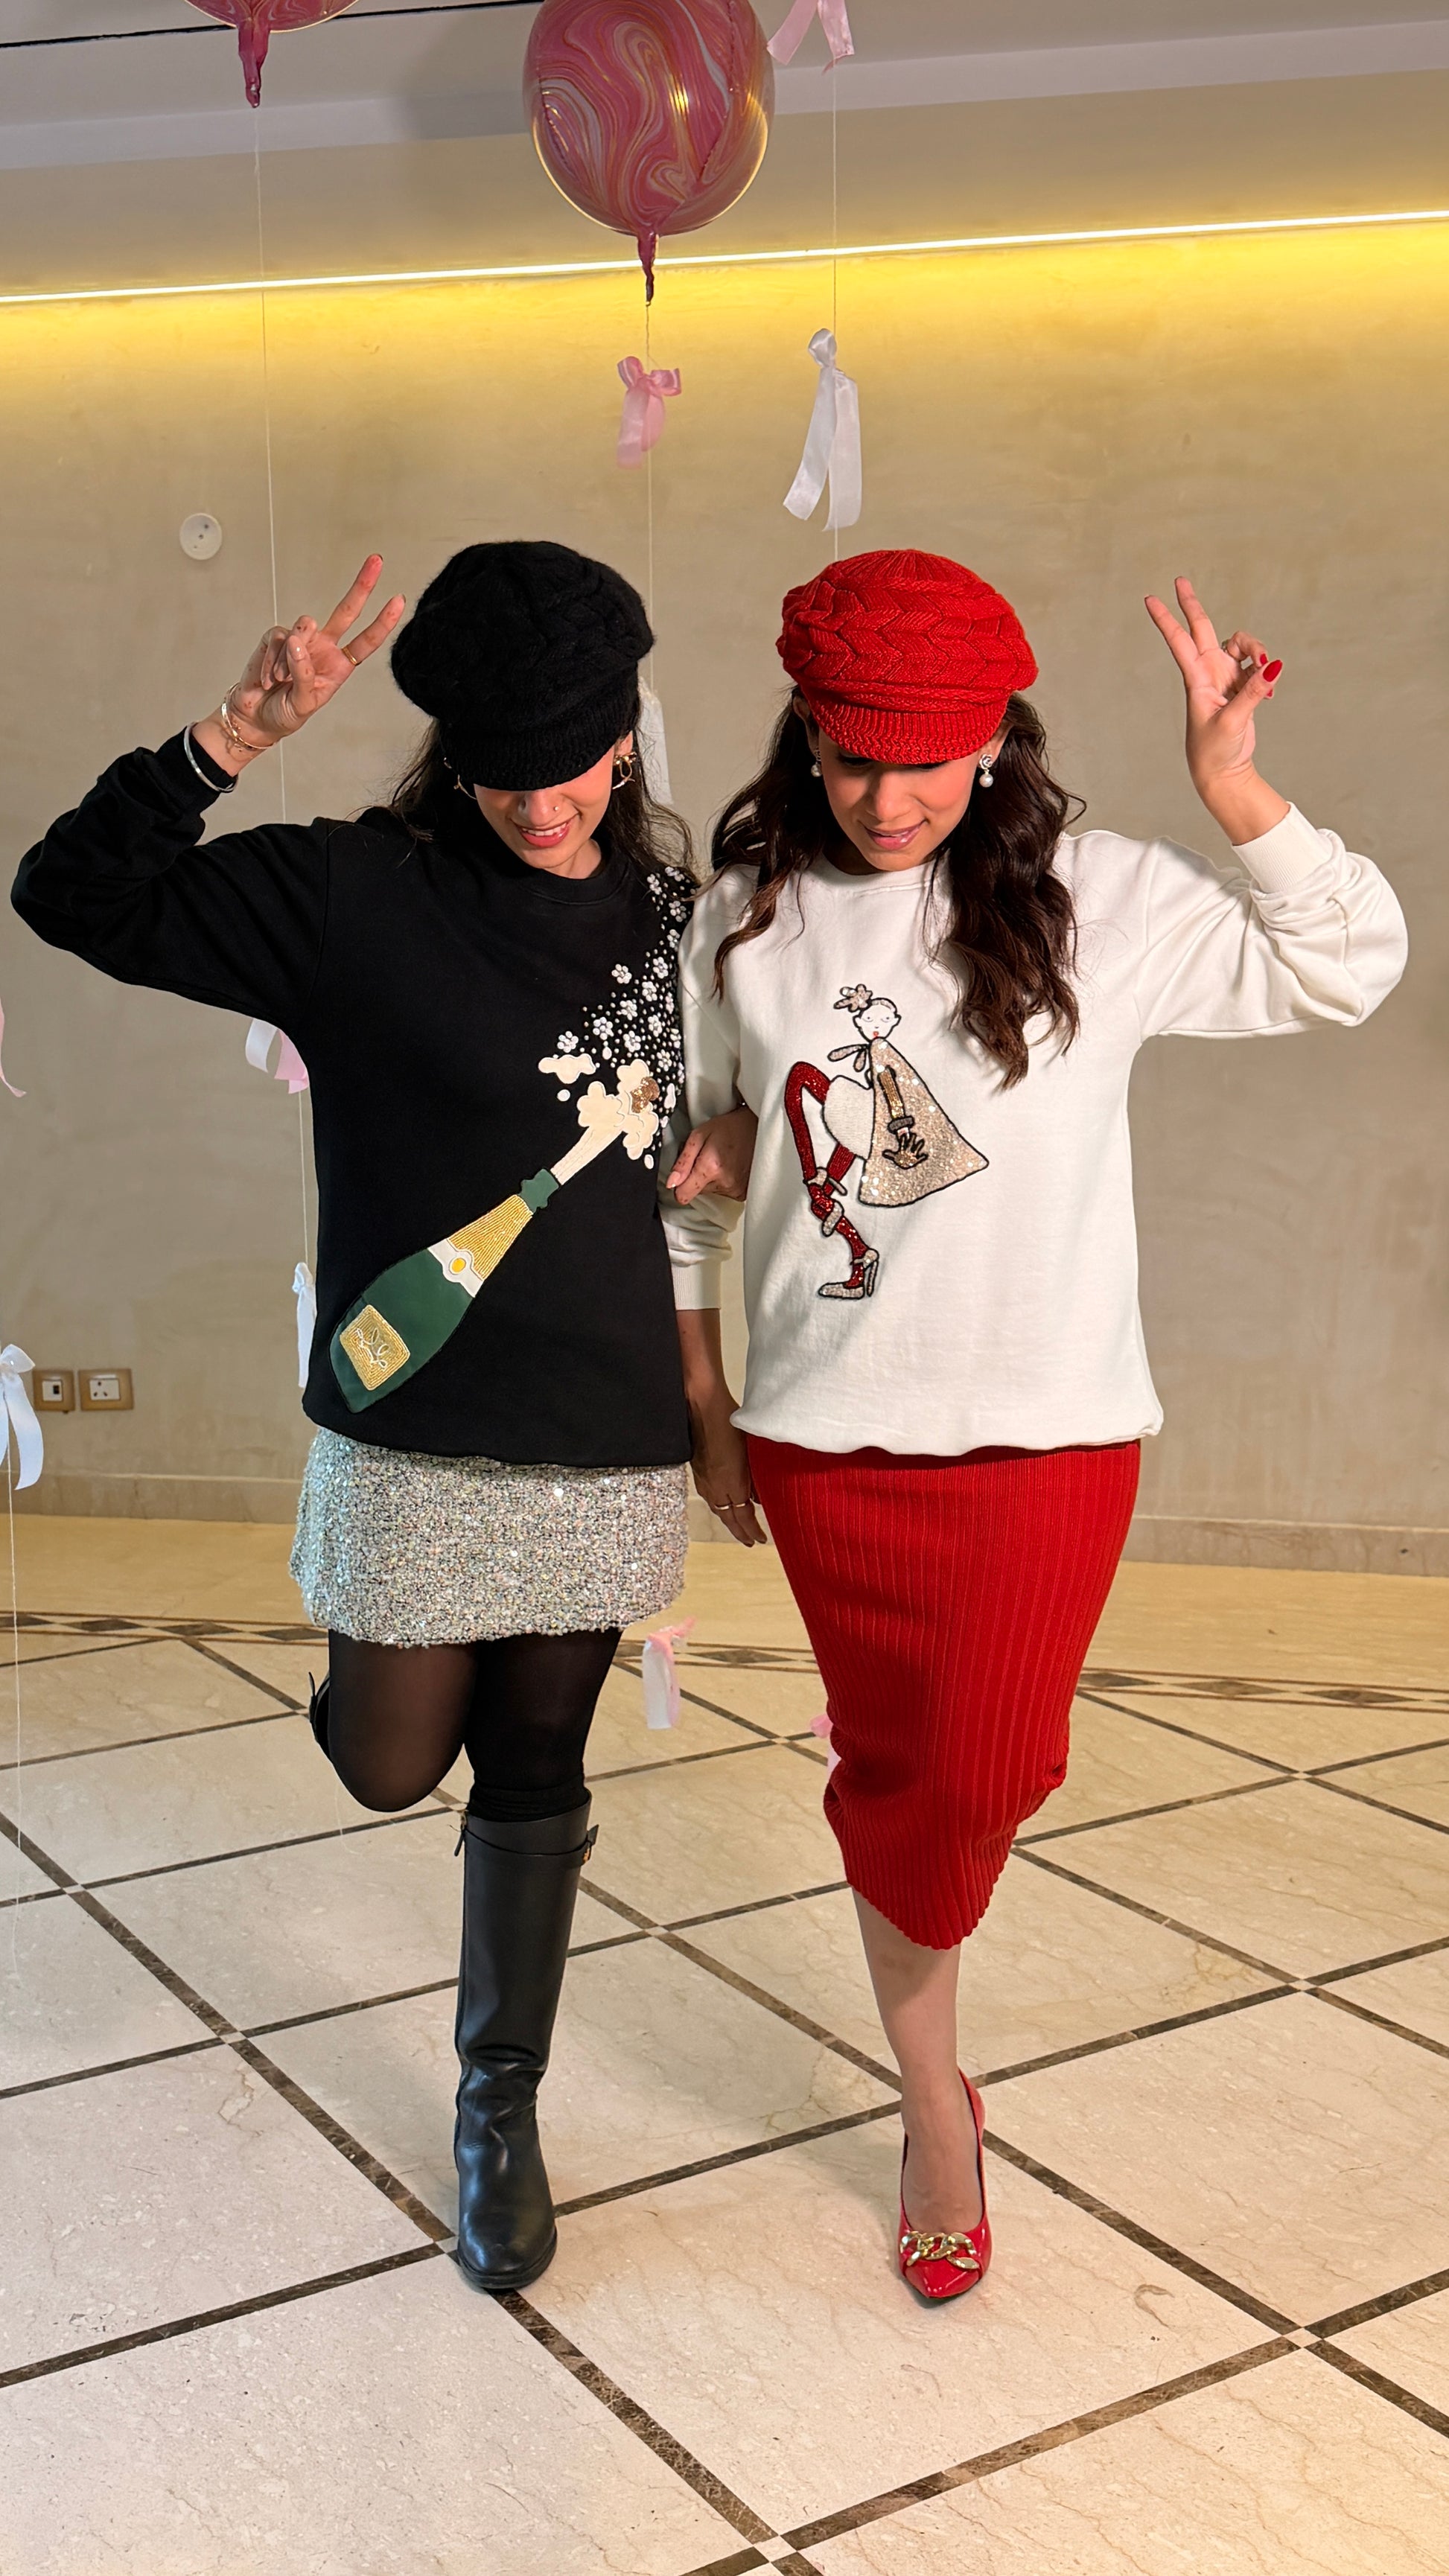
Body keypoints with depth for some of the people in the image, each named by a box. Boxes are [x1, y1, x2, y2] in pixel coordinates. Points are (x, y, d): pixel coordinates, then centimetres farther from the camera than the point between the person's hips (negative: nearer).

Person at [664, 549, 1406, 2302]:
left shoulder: (1093, 902, -6)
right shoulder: (745, 918, 0)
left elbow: (1345, 972, -3)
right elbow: (686, 1165, 11)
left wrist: (1233, 790, -18)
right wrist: (702, 1401, 12)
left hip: (1043, 1428, -1)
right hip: (824, 1432, 2)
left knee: (985, 1773, -5)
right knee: (890, 1769, 11)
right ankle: (934, 2108, 31)